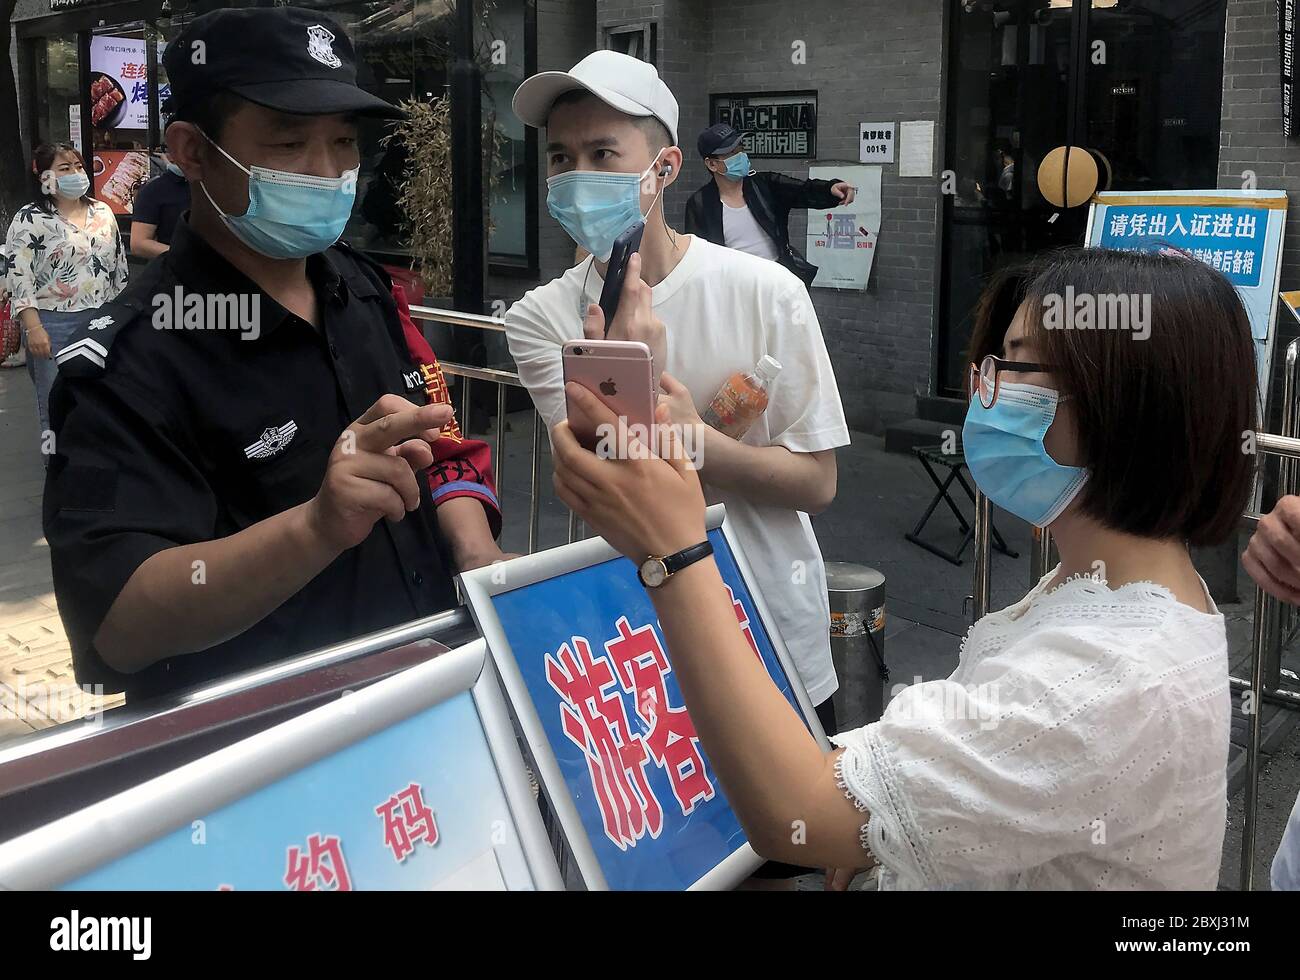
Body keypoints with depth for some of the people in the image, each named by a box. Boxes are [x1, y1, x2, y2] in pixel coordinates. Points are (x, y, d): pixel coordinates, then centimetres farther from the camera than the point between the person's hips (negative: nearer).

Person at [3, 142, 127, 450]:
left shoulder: (103, 213, 8)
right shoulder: (29, 220, -9)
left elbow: (119, 265, 16)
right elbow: (19, 278, -12)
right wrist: (33, 328, -18)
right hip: (54, 325, -5)